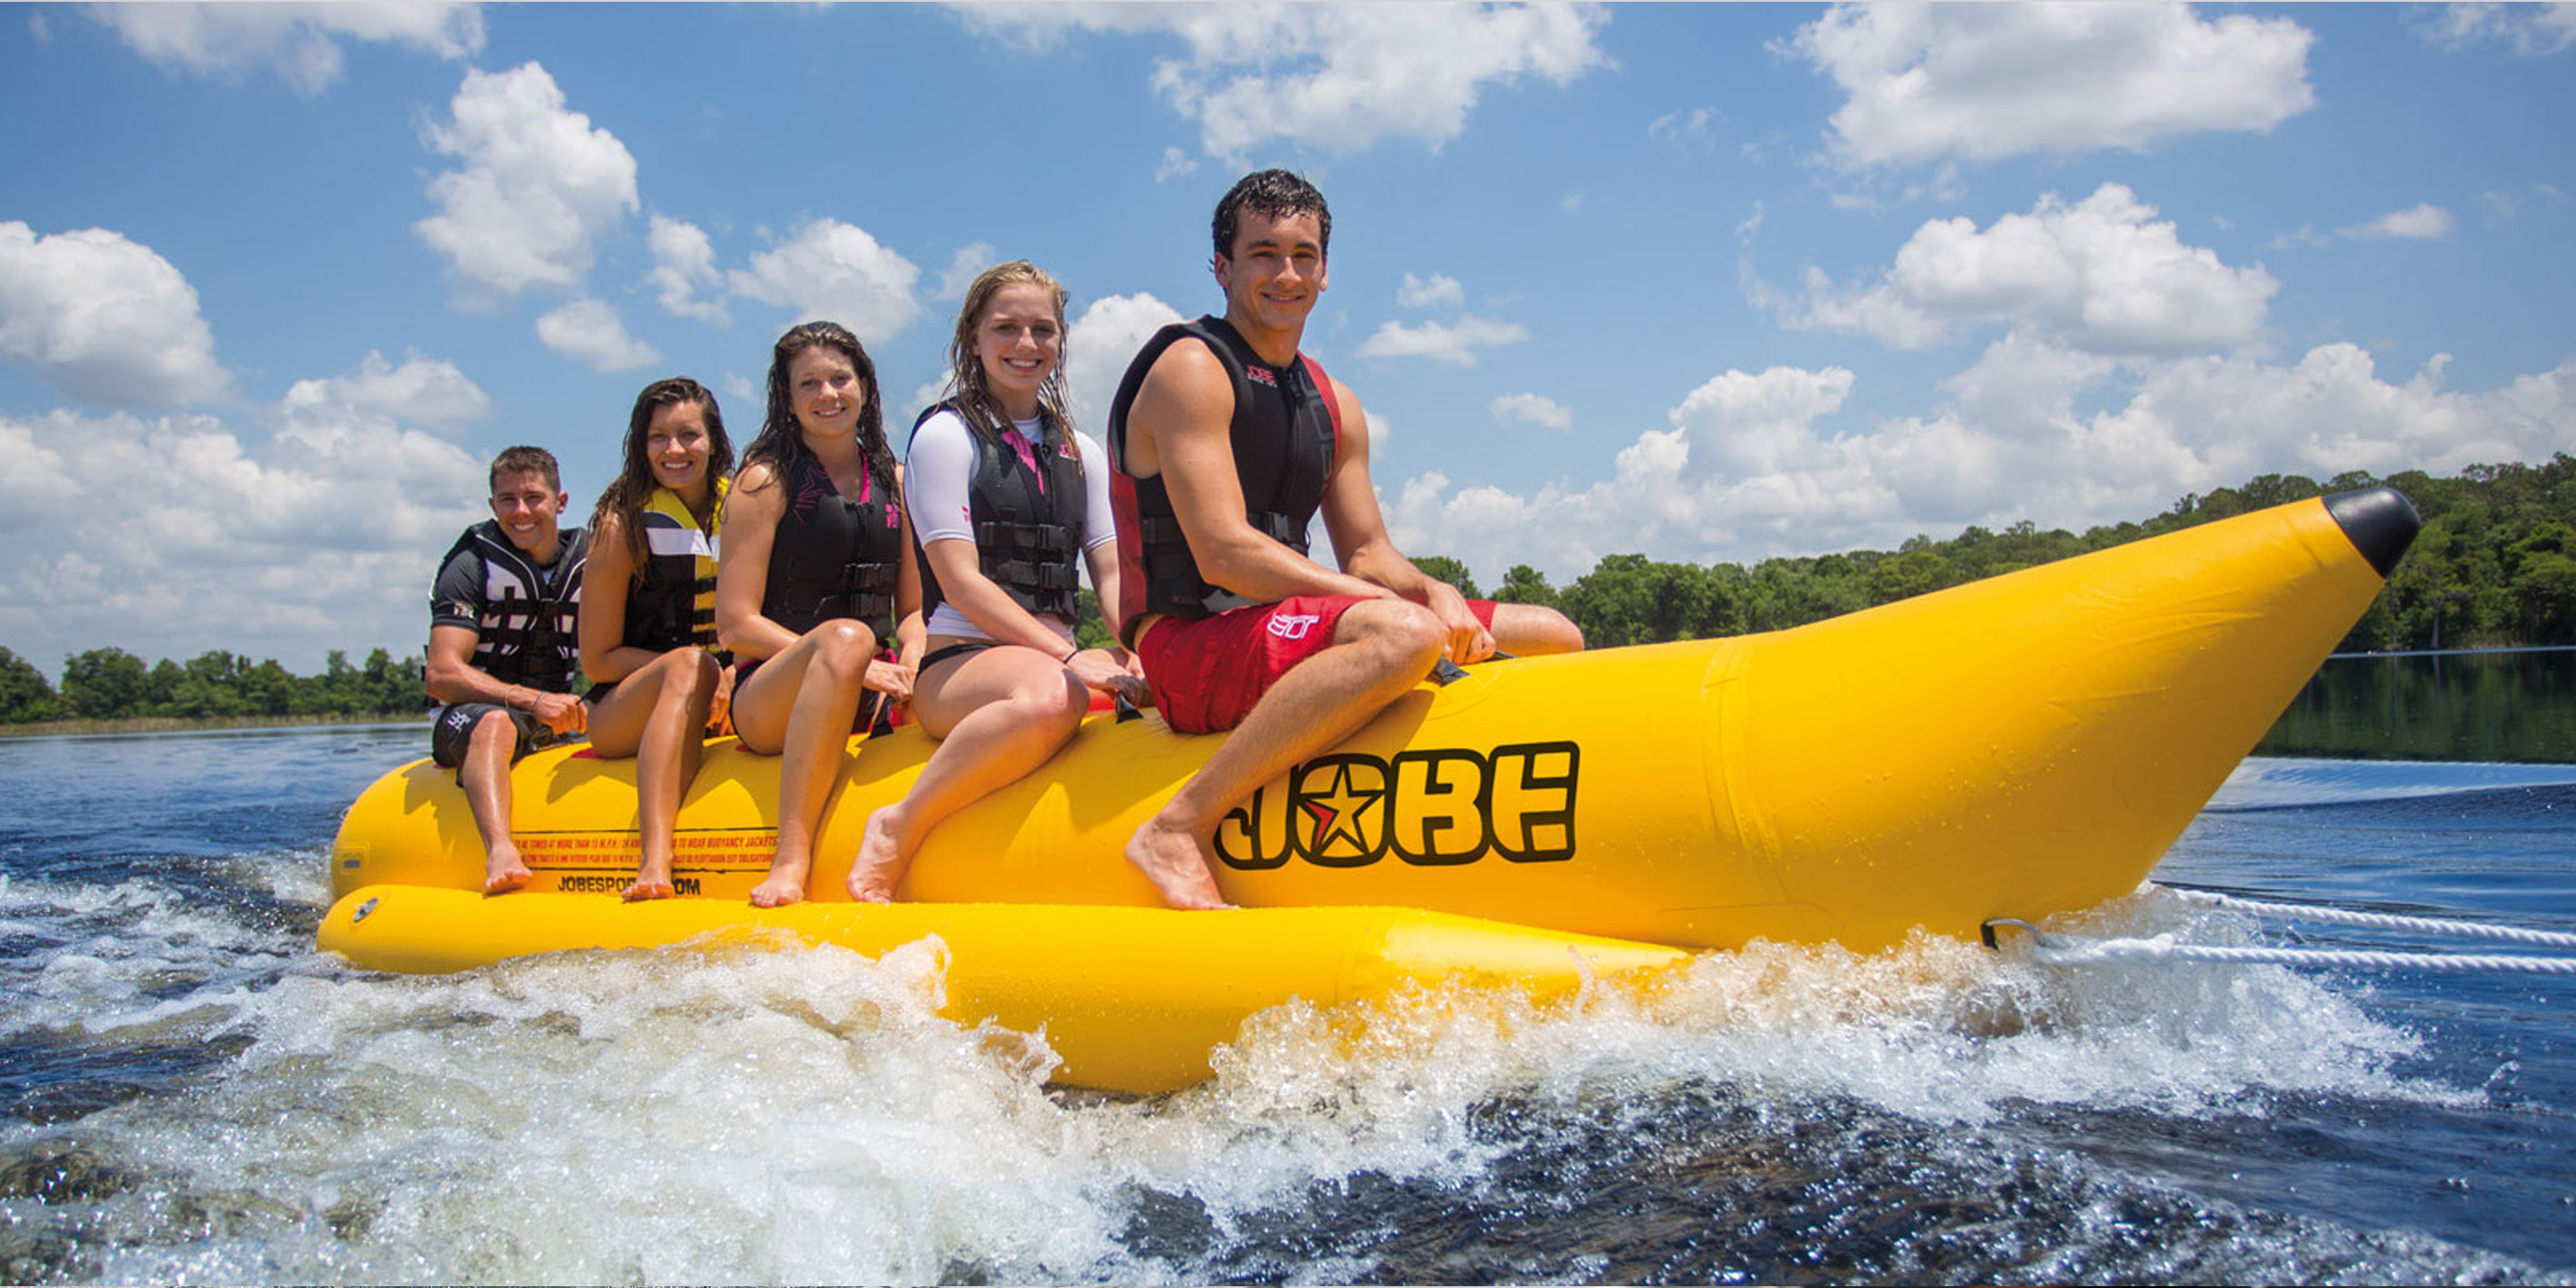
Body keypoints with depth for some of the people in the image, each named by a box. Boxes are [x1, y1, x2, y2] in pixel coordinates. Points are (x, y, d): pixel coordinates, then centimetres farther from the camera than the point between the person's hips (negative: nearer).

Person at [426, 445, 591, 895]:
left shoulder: (587, 561, 9)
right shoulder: (472, 566, -4)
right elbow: (442, 675, -13)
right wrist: (531, 700, -26)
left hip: (557, 723, 5)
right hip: (468, 716, -4)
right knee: (496, 723, -39)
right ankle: (500, 851, -60)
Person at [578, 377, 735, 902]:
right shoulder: (625, 524, -2)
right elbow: (597, 659, -4)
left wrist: (734, 674, -11)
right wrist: (701, 668, -17)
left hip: (720, 701, 4)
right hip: (620, 712, -3)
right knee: (690, 664, -37)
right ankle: (654, 861, -52)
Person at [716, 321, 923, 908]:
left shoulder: (894, 481, 16)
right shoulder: (767, 481, 2)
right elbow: (735, 625, -6)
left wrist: (910, 665, -6)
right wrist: (855, 661, -17)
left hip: (872, 699, 4)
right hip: (770, 699, -4)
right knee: (845, 636, -37)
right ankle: (791, 859, -40)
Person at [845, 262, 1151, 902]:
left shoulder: (1080, 452, 20)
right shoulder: (946, 435, 2)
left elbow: (1111, 573, 13)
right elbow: (961, 584, -8)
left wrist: (1135, 654, -9)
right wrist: (1067, 657, -18)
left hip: (1054, 659, 6)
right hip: (957, 664, -5)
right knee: (1051, 696, -39)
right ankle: (899, 830, -23)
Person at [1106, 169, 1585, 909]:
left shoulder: (1335, 405, 18)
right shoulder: (1190, 368, -7)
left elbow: (1366, 552, 15)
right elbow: (1224, 555, -17)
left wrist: (1433, 593, -9)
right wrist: (1403, 606, -20)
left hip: (1288, 635, 8)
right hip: (1190, 647, -8)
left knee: (1556, 636, 5)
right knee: (1403, 635, -37)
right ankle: (1176, 832, -29)